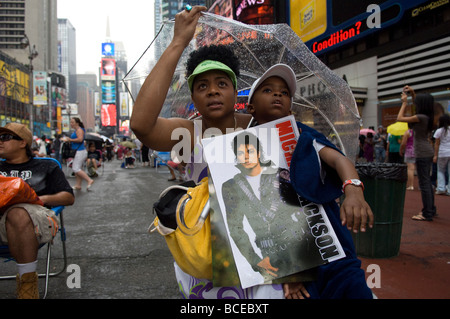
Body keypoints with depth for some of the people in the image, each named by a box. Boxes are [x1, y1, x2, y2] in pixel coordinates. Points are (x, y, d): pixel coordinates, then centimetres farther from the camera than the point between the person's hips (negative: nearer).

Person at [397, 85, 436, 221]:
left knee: (424, 183, -6)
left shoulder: (421, 117, -18)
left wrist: (404, 103, -4)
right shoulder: (427, 117, 8)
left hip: (422, 153, -10)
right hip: (427, 152, 10)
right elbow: (419, 103, 29)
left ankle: (427, 214, -2)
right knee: (427, 182, 18)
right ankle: (431, 209, 28)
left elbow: (400, 118, -15)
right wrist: (412, 93, 21)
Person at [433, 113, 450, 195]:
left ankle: (441, 188, 2)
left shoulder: (439, 131, -2)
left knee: (440, 171, 11)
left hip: (442, 153, -2)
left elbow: (437, 144, -3)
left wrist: (435, 155, 0)